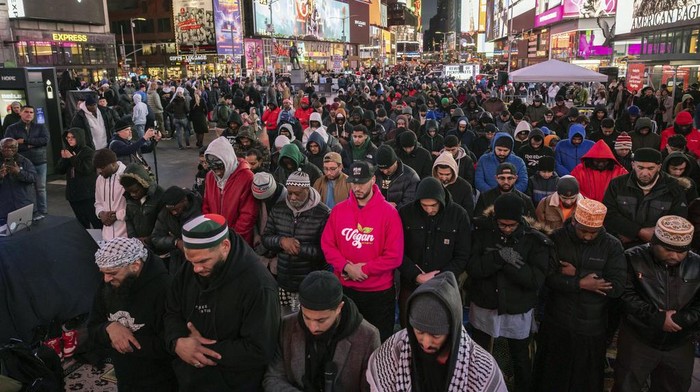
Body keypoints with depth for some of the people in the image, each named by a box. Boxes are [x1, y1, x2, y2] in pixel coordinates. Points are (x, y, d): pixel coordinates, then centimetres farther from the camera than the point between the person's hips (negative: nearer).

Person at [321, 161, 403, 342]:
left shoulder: (389, 212, -11)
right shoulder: (338, 210, 1)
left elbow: (394, 256, -14)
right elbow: (327, 244, 0)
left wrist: (362, 269, -16)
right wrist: (347, 267, -15)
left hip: (379, 292, -3)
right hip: (344, 288, 3)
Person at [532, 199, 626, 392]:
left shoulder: (612, 246, -7)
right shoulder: (557, 238, -8)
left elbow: (617, 287, -16)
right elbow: (547, 277, -15)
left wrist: (576, 274, -19)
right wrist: (581, 283, -23)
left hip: (592, 328, 0)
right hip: (557, 323, 0)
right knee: (552, 376, 18)